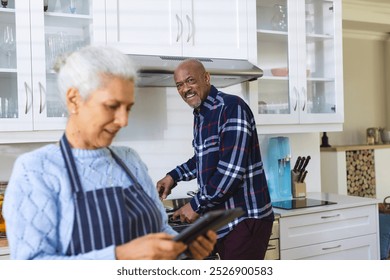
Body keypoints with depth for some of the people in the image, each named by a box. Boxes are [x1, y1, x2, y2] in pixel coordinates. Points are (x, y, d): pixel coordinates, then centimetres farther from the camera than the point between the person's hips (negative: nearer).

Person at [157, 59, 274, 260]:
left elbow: (232, 170, -24)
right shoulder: (200, 114, 12)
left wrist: (196, 205, -17)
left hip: (245, 219, -9)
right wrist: (174, 176, 18)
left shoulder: (231, 107, -17)